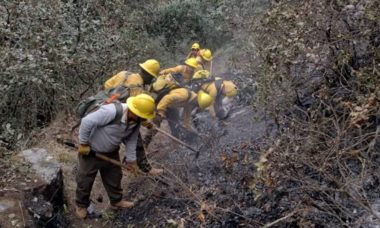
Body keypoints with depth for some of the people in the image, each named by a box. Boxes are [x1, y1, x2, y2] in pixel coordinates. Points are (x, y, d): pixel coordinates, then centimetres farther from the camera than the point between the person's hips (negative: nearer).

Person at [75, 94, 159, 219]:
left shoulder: (136, 122, -14)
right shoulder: (111, 111, -39)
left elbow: (131, 141, 1)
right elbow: (87, 122, -34)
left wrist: (130, 159, 6)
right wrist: (84, 144, -25)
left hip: (111, 152, 6)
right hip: (91, 151, -6)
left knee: (114, 176, 19)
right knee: (85, 179, 9)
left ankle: (116, 201, 40)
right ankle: (81, 205, 32)